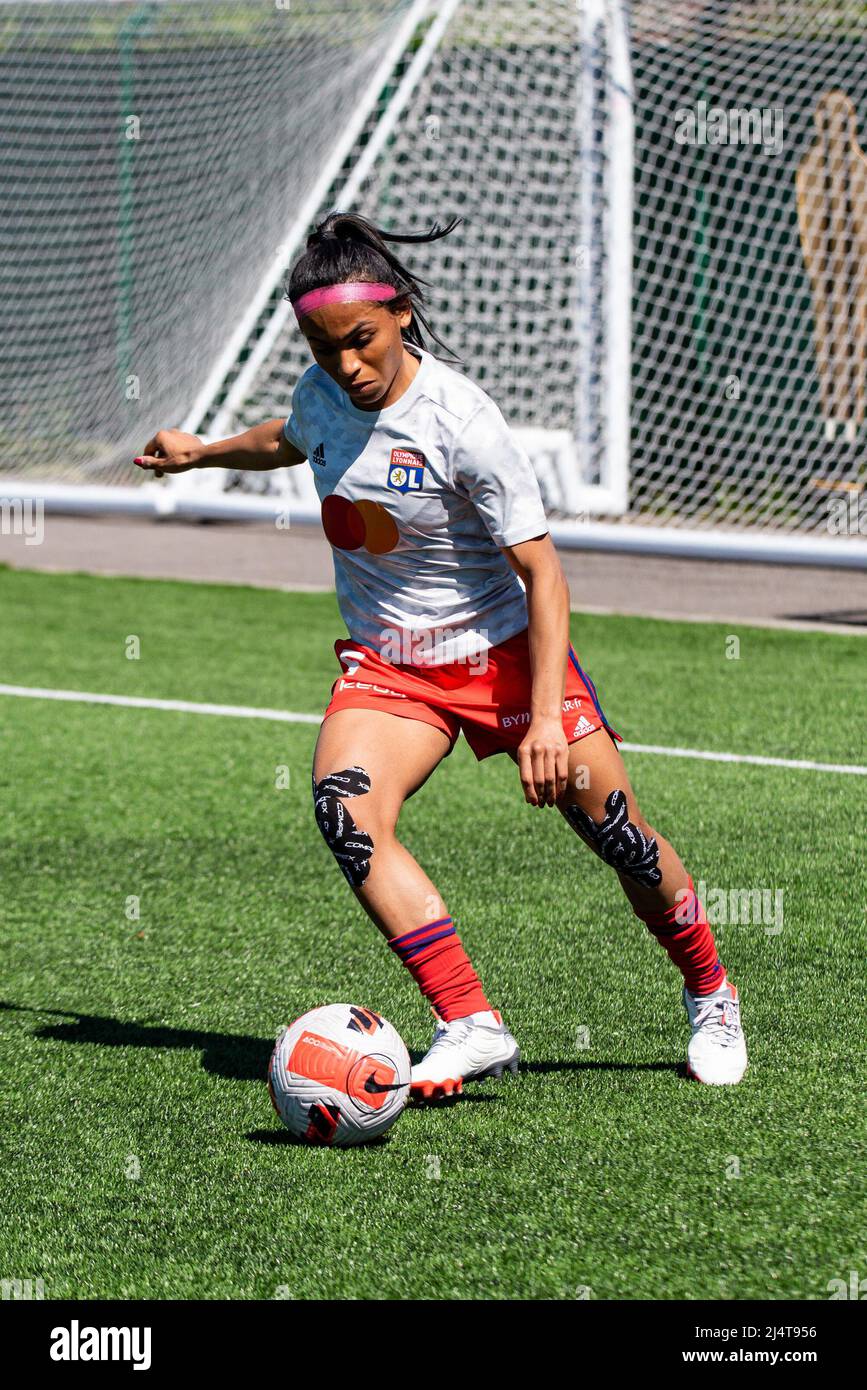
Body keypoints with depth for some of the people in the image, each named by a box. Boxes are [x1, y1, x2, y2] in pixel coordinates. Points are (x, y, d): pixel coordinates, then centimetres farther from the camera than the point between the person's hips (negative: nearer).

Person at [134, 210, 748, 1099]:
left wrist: (545, 714, -27)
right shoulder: (321, 395, -5)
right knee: (345, 807, -25)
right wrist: (202, 452, 30)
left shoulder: (460, 421, -23)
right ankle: (470, 1027, -26)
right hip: (386, 666, 4)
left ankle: (710, 997, 29)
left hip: (505, 650, -4)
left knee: (620, 838, -2)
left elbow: (540, 571, -21)